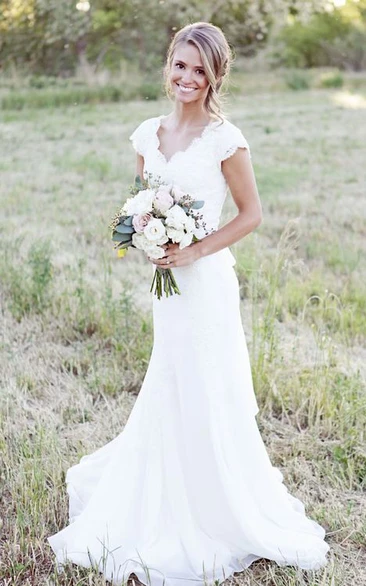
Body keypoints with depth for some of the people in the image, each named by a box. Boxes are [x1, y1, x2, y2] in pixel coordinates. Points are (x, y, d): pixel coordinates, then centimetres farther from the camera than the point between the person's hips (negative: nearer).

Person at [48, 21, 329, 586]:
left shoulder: (224, 139, -10)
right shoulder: (148, 133, 6)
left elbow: (251, 213, -6)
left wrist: (196, 250, -15)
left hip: (206, 280, -5)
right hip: (165, 281, 5)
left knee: (208, 400, 4)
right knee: (168, 398, 16)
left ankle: (225, 513, 25)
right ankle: (167, 510, 37)